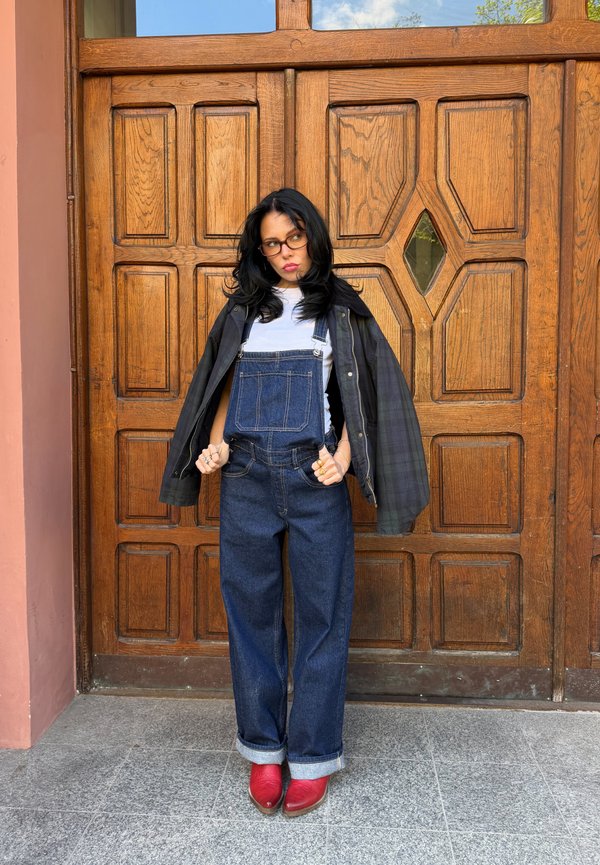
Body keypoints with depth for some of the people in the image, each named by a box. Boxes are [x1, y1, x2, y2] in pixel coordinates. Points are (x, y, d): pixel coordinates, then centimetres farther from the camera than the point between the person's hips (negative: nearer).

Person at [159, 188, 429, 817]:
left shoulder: (341, 309, 10)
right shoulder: (243, 309, 15)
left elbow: (358, 393, 5)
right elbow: (224, 387, 15)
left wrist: (343, 455, -11)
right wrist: (215, 442, -3)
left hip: (314, 479, -2)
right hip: (246, 478, 2)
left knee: (320, 615, 3)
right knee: (251, 612, 7)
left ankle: (313, 755, 19)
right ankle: (264, 749, 24)